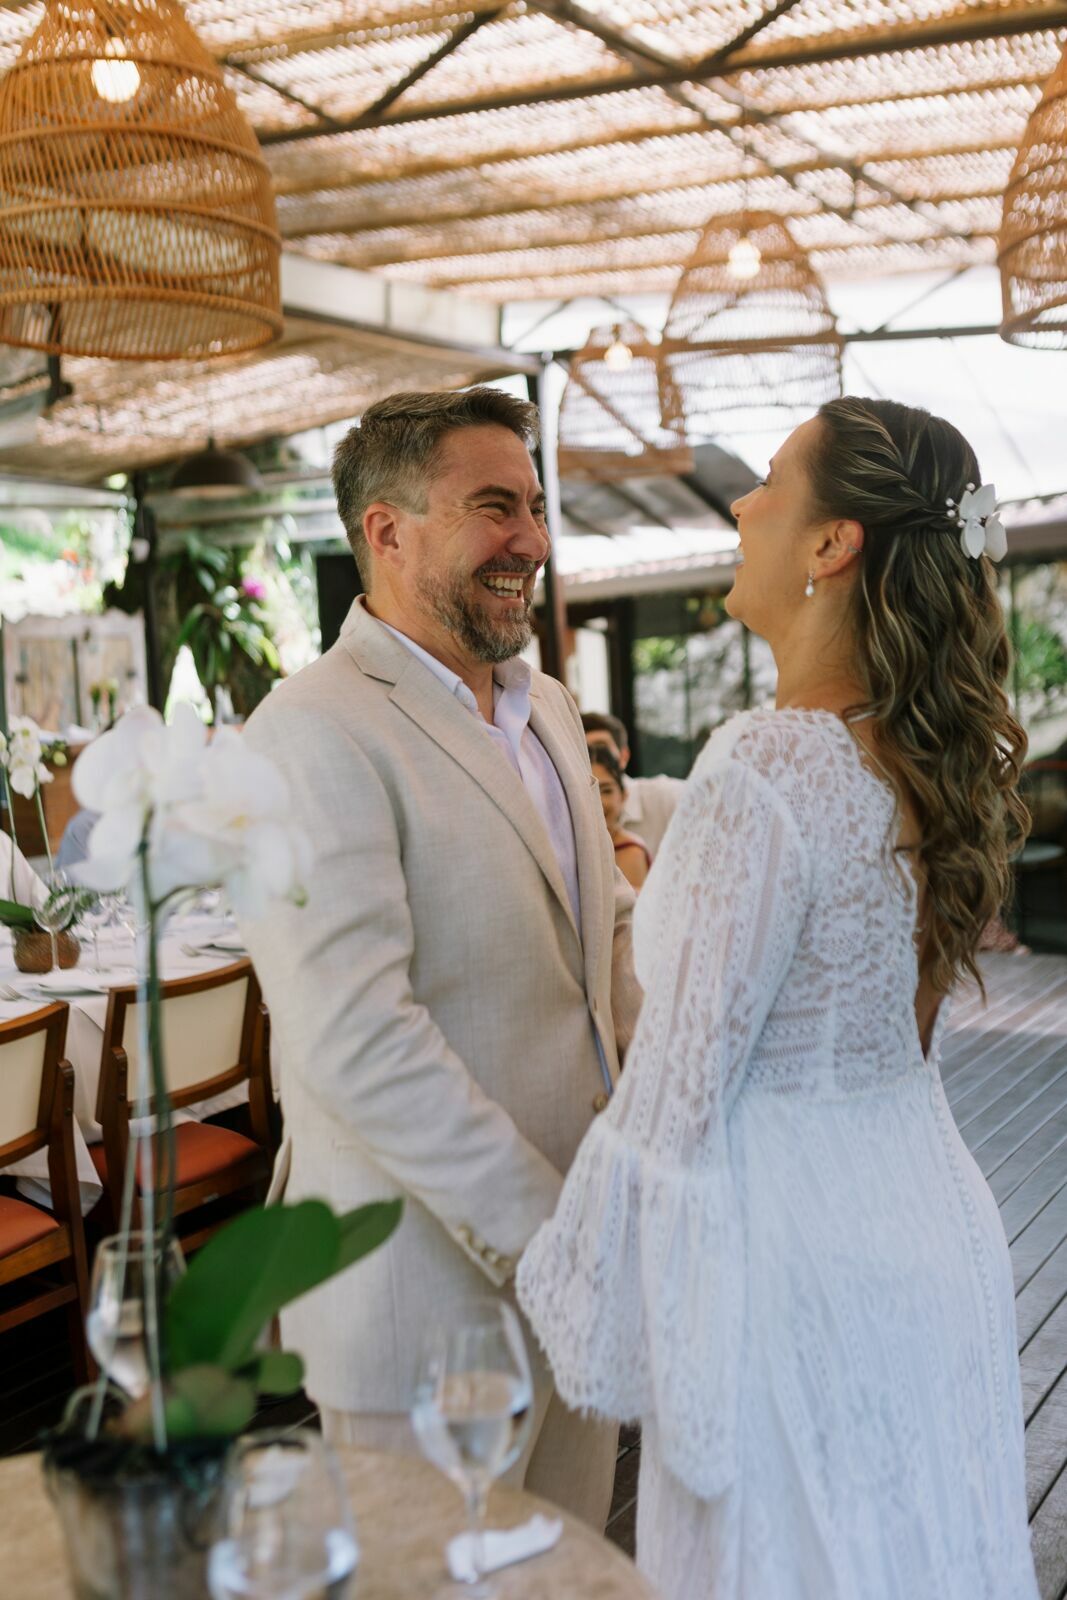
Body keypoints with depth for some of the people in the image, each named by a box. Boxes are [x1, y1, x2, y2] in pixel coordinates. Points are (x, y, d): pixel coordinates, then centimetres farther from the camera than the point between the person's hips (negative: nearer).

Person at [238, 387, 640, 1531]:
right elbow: (352, 1041, -26)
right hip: (433, 1290, -7)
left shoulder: (547, 710, 11)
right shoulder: (316, 731, -18)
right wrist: (542, 1232, -22)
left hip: (572, 1262, 8)